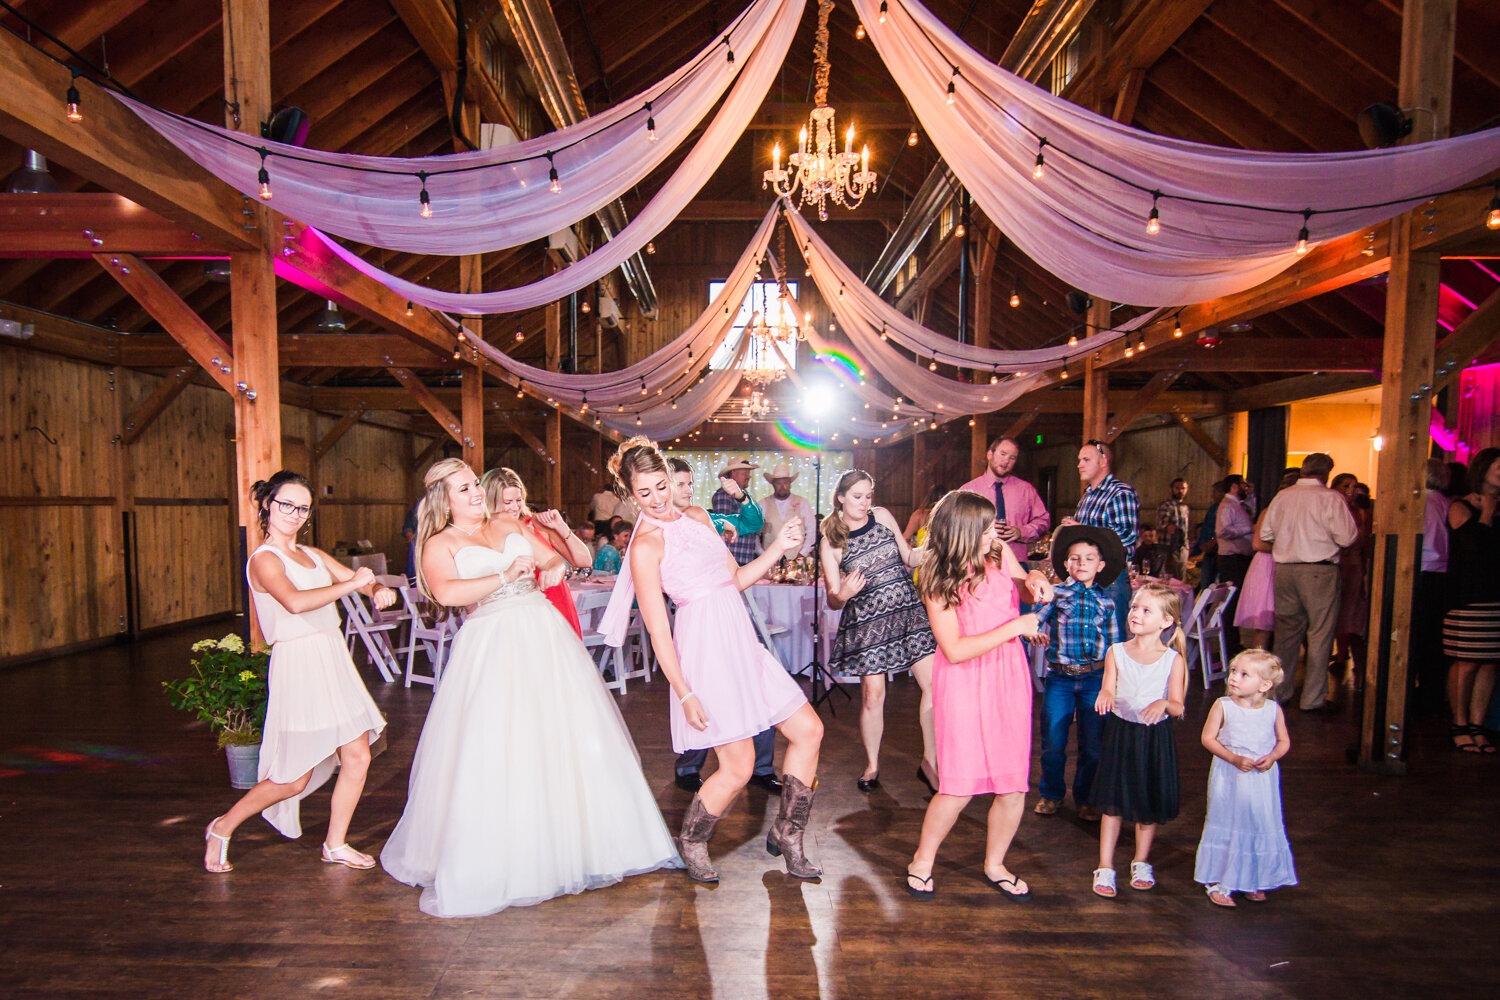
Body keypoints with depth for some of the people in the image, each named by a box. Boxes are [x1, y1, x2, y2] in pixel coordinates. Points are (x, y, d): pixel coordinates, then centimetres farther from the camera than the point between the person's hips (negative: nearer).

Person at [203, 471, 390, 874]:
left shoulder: (314, 555, 14)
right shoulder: (264, 559, -8)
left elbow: (362, 580, 12)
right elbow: (295, 602, -27)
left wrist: (380, 589, -10)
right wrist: (350, 584, -24)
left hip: (333, 662, 7)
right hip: (298, 663, -7)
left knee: (358, 757, 8)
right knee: (294, 778, 1)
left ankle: (335, 845, 25)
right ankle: (222, 828, 28)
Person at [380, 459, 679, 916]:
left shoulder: (509, 525, 18)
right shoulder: (440, 544, 5)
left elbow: (555, 559, 16)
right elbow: (446, 592, -14)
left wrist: (553, 568, -7)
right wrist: (505, 576, -18)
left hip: (545, 635, 4)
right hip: (492, 645, -4)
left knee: (570, 734, 5)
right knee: (494, 750, -6)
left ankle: (575, 841, 21)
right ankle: (496, 858, 10)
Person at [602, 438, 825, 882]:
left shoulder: (698, 517, 12)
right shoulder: (645, 546, -9)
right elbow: (658, 630, -12)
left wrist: (777, 549, 4)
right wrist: (684, 693, -15)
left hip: (742, 644, 8)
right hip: (705, 652, -8)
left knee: (809, 730, 8)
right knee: (738, 767, -1)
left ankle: (786, 834, 26)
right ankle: (692, 842, 27)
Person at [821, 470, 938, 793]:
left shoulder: (882, 516, 5)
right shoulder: (831, 544, -3)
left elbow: (909, 558, 15)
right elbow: (833, 600, -2)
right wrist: (843, 594, -24)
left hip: (908, 610, 3)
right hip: (867, 620, -3)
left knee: (935, 683, -4)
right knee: (873, 694, -2)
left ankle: (929, 761, 13)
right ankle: (872, 764, 21)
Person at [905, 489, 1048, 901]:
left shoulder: (999, 552, -2)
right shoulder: (938, 580, -14)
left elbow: (1024, 580, 20)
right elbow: (954, 650, -19)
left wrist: (1035, 581, -5)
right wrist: (1014, 627, -20)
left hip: (1008, 679, 5)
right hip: (963, 685, -5)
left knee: (1014, 785, 8)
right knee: (960, 786, -6)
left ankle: (994, 864, 32)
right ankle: (922, 861, 20)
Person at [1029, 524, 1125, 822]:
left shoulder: (1106, 601, 7)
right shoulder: (1056, 593, 1)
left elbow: (1114, 643, 12)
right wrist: (1036, 633, -28)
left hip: (1094, 678, 1)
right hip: (1059, 677, -1)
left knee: (1092, 745, 7)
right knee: (1053, 742, 5)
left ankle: (1084, 798, 29)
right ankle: (1051, 794, 27)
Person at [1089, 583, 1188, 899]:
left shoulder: (1173, 659, -6)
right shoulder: (1116, 652, -4)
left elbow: (1178, 707, -8)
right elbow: (1107, 692, -8)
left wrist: (1163, 704, -30)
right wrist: (1105, 695, -31)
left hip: (1155, 737, 0)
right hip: (1120, 733, 0)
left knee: (1150, 805, 14)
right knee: (1114, 803, 5)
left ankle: (1141, 862, 36)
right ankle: (1105, 867, 17)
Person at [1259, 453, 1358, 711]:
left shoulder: (1282, 497, 7)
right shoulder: (1331, 498, -7)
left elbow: (1265, 533, 11)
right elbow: (1346, 538, -11)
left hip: (1284, 569, 5)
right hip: (1319, 571, -5)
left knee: (1286, 630, 14)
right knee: (1320, 634, 2)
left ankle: (1280, 691, 23)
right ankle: (1313, 698, 5)